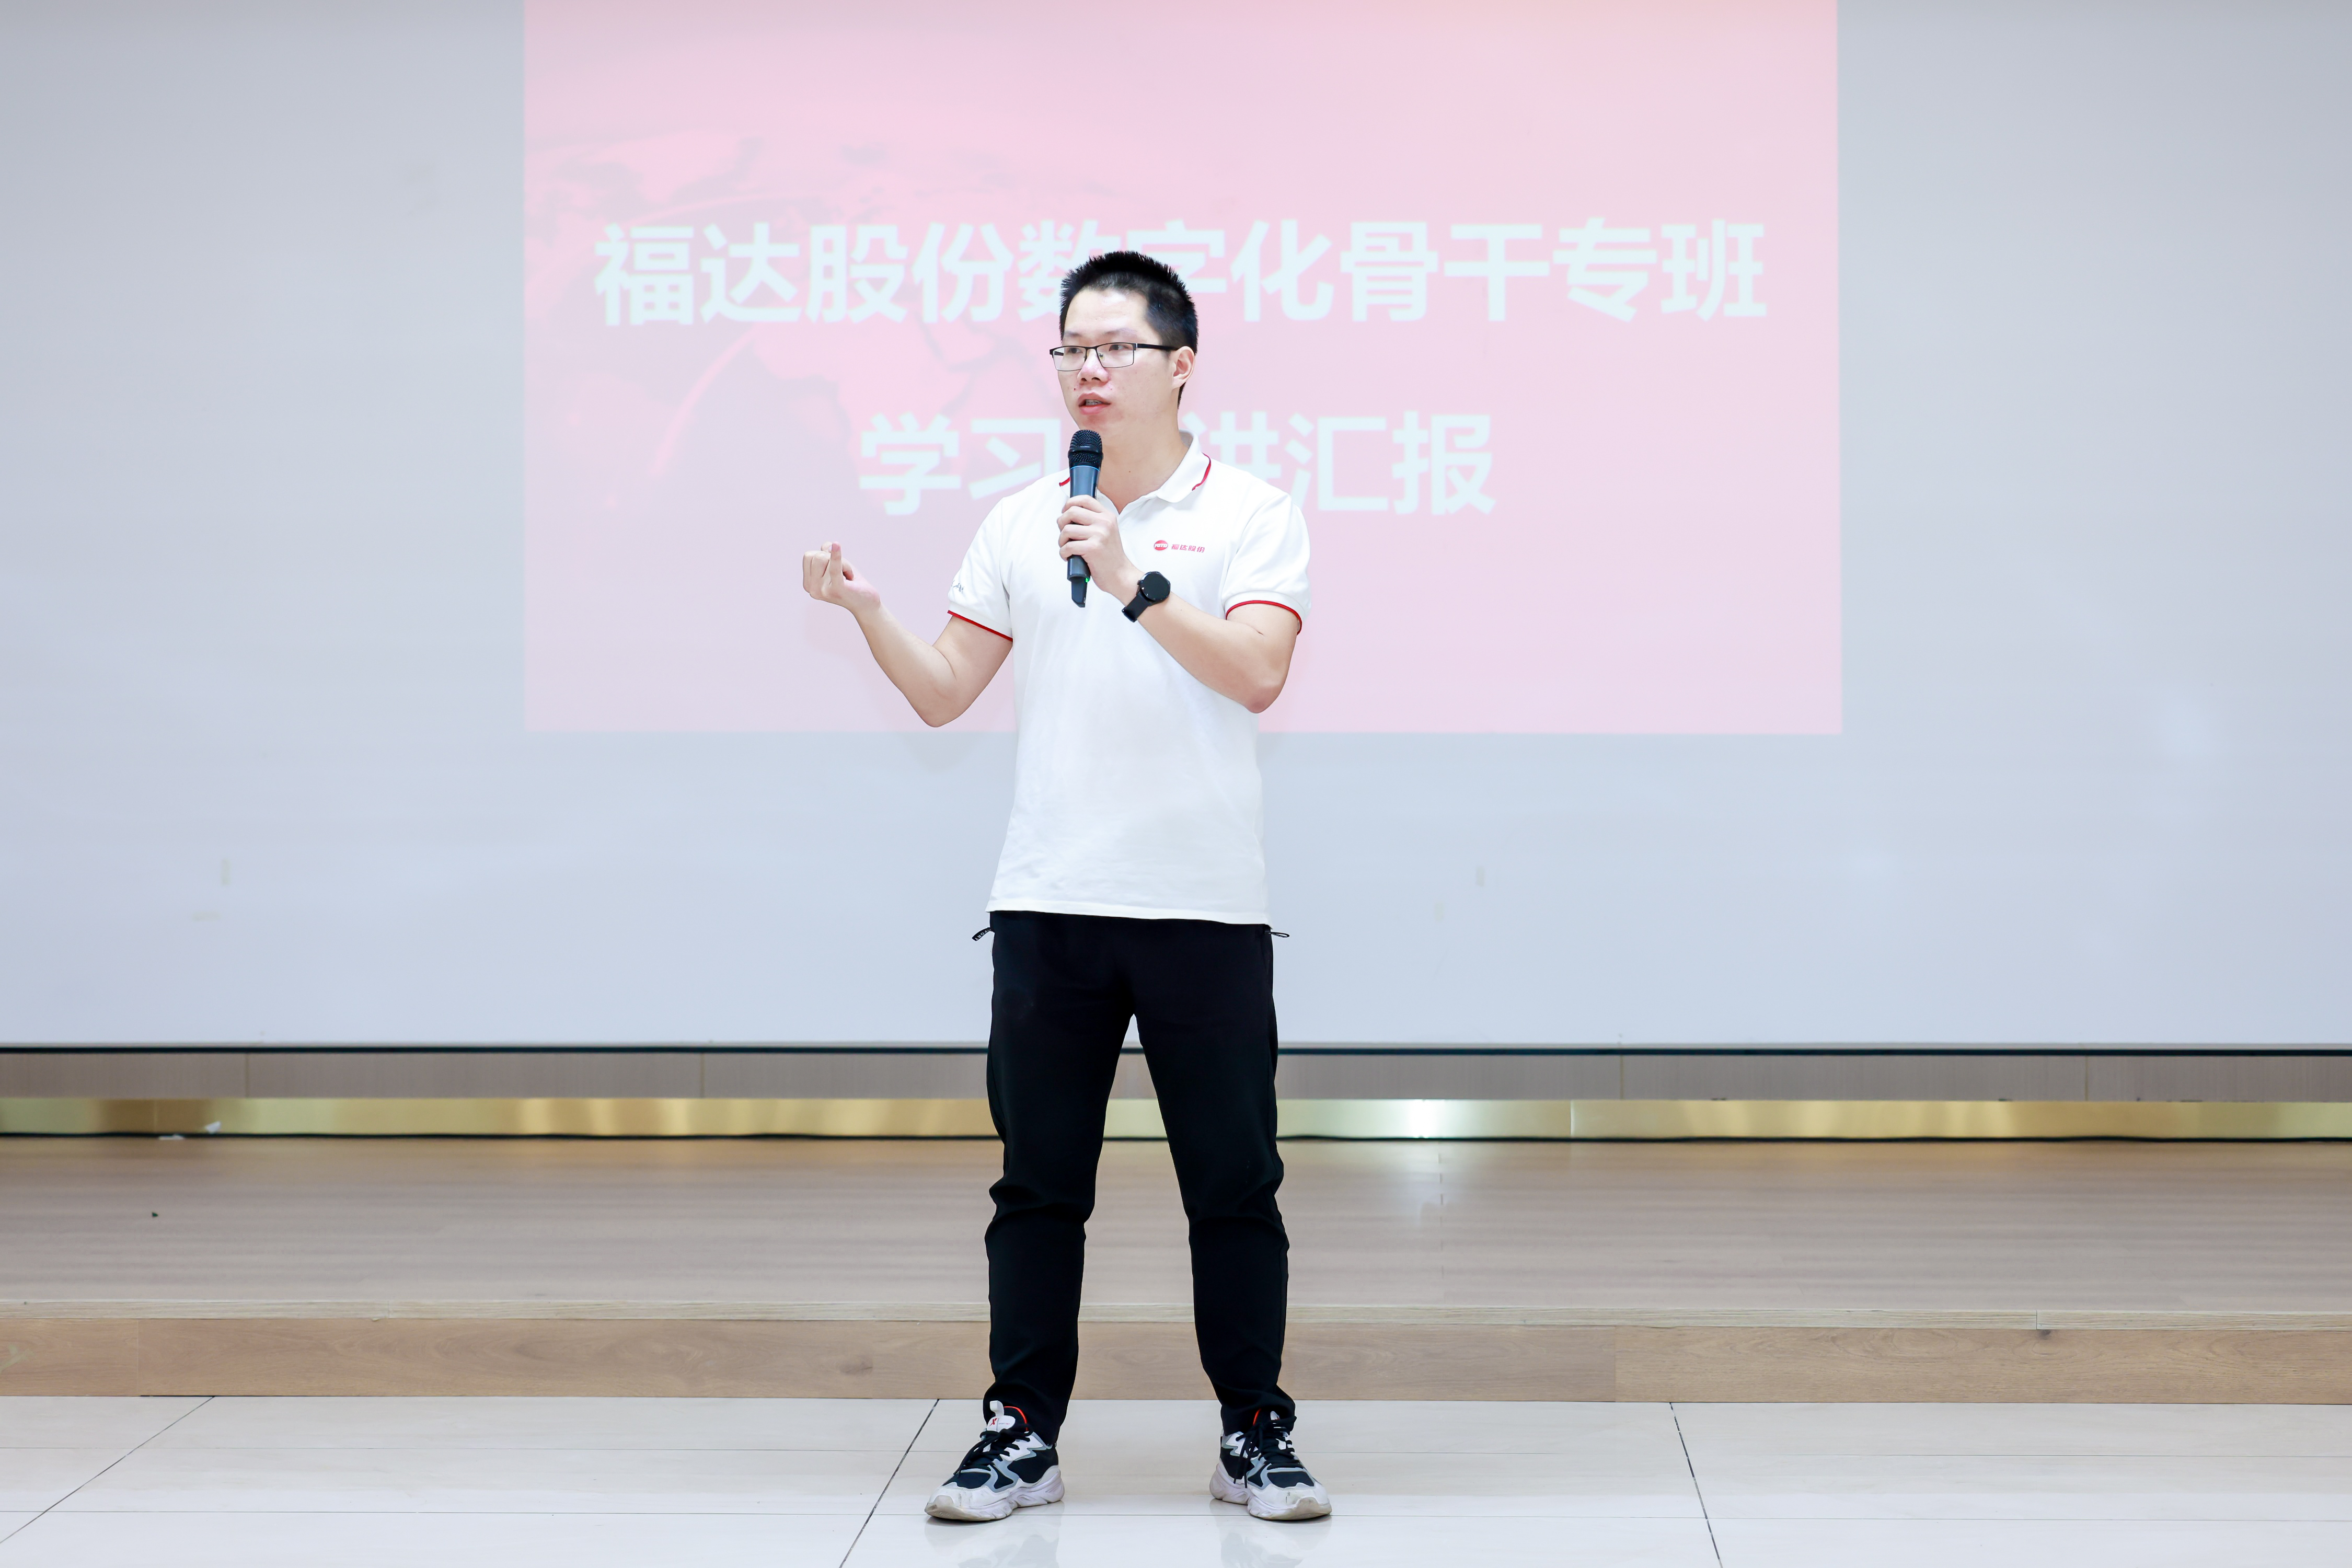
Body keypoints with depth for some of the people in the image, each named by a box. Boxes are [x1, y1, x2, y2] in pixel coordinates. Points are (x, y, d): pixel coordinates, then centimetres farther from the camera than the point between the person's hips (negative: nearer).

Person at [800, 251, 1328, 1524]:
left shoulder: (1250, 514, 0)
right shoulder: (1018, 524, 11)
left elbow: (1256, 674, -15)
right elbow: (943, 695, 11)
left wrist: (1134, 583, -25)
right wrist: (866, 610, -5)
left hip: (1206, 907, -3)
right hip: (1048, 904, 3)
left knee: (1234, 1183, 3)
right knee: (1040, 1181, 6)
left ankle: (1256, 1437, 14)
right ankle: (1022, 1432, 14)